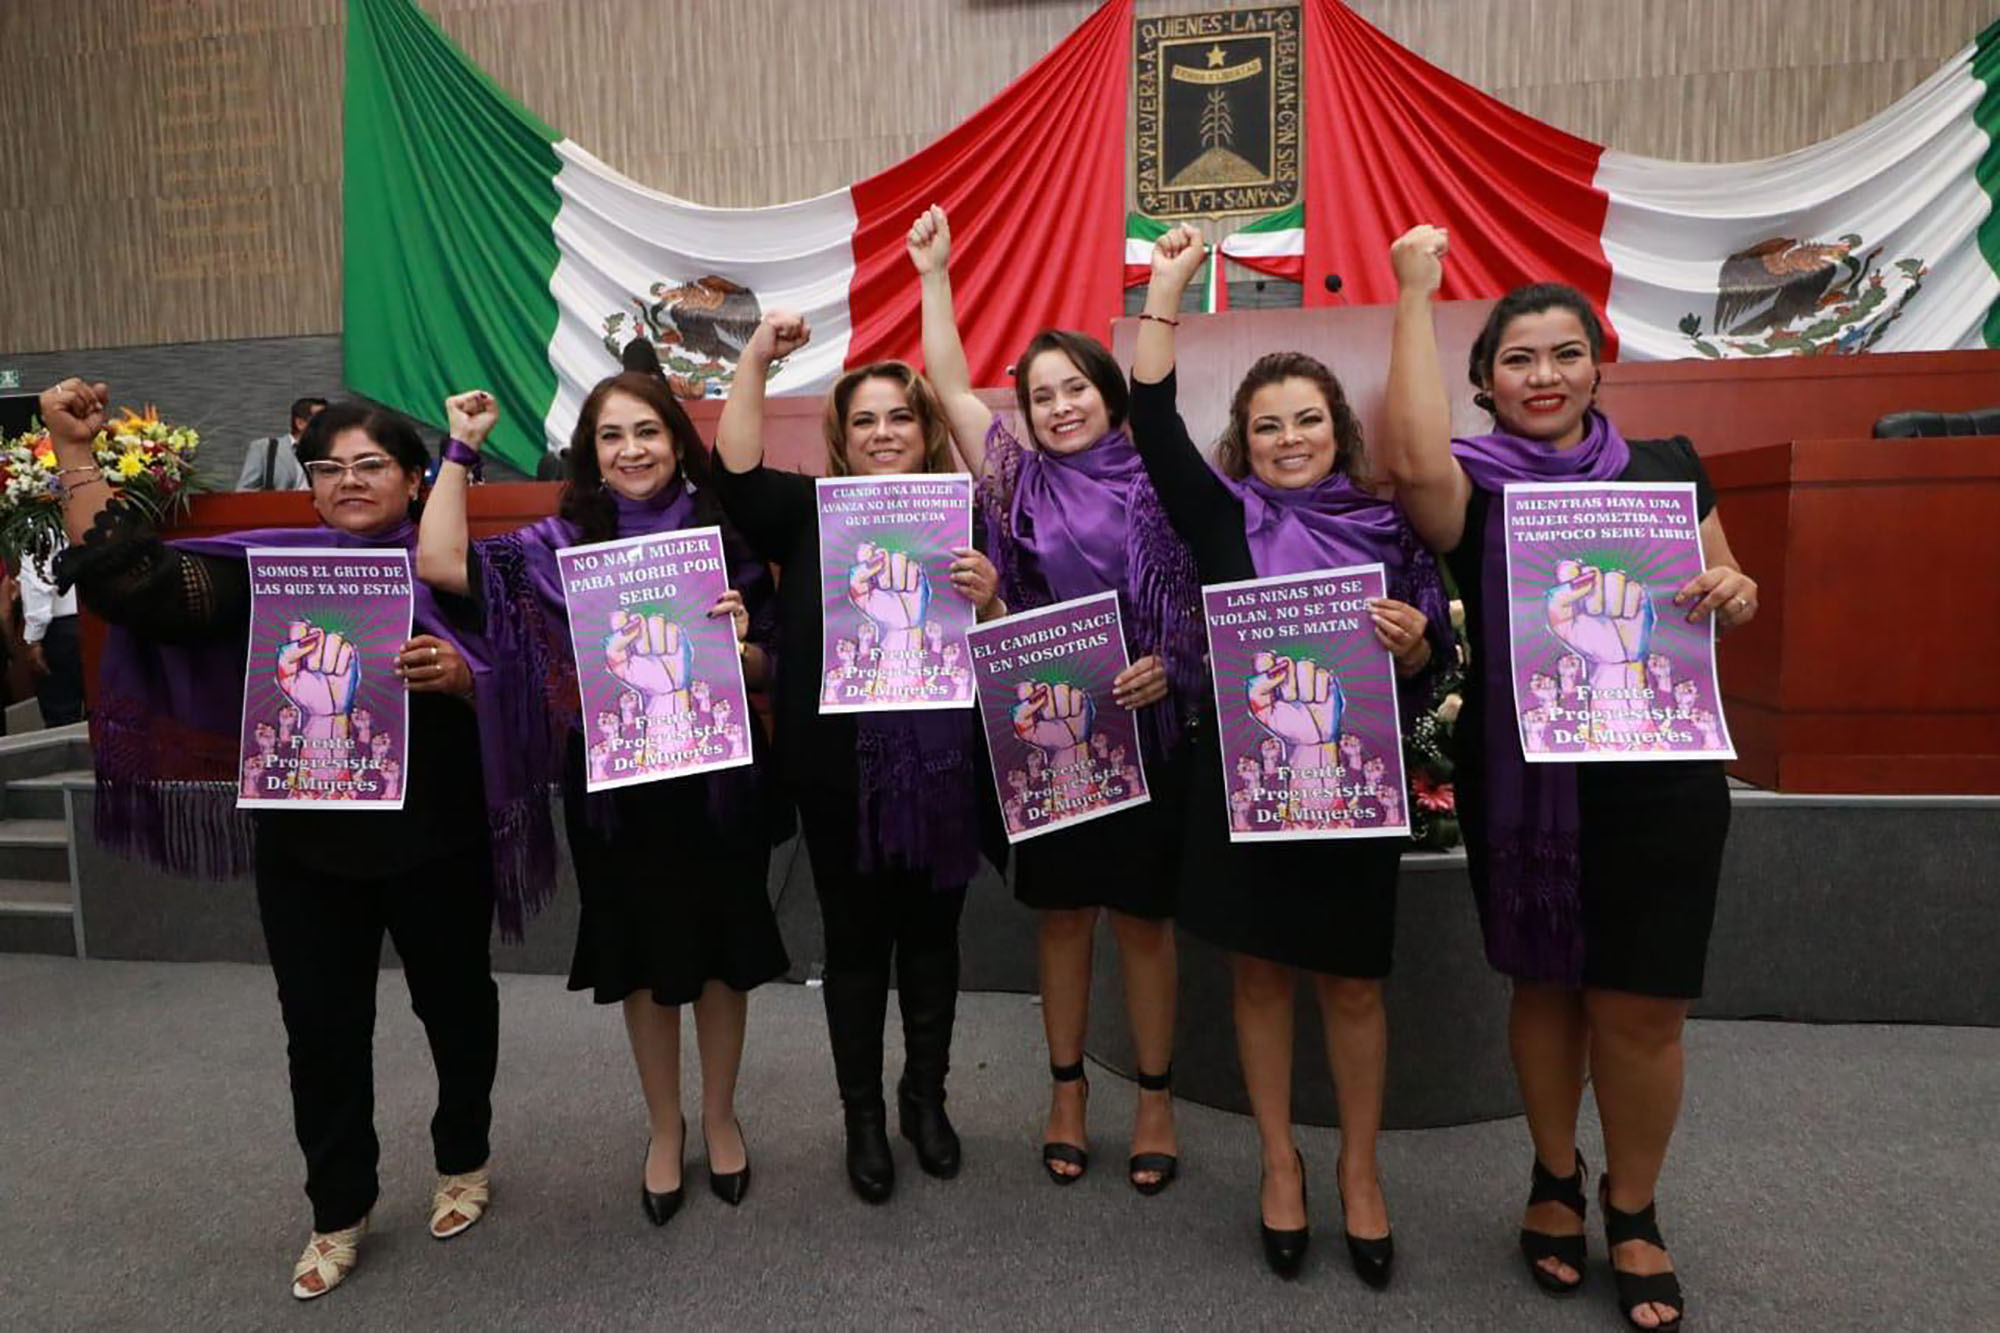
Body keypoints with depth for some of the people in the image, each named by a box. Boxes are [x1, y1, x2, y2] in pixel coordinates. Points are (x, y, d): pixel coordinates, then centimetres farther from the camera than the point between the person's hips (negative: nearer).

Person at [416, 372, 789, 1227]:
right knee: (643, 959, 14)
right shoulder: (562, 542, 0)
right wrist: (461, 449, -9)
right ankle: (663, 1126, 37)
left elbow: (767, 671, 3)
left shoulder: (723, 534, -1)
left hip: (715, 778, 0)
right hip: (615, 786, 0)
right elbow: (440, 564, -14)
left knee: (722, 952, 13)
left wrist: (741, 640, -19)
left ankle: (720, 1114, 38)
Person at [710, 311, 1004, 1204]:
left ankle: (925, 1097, 36)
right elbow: (734, 472, -13)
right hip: (840, 772, -1)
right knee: (855, 938, 11)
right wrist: (755, 358, -13)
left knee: (931, 931, 15)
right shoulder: (809, 513, 3)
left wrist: (988, 599, -17)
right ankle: (862, 1114, 30)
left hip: (941, 769, 1)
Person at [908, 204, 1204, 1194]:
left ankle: (1156, 1097, 24)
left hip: (1143, 732, -1)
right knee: (1060, 915, 11)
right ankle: (1067, 1088, 27)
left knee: (1141, 918, 8)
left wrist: (1169, 667, -15)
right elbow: (950, 386, 3)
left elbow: (1206, 604, 2)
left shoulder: (1159, 485, 0)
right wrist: (933, 274, 4)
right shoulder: (1022, 480, 4)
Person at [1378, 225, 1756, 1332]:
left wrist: (1731, 594, -8)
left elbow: (1728, 585, 17)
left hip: (1657, 777, 2)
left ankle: (1633, 1209, 31)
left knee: (1640, 1004, 6)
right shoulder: (1474, 483, -2)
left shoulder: (1666, 468, 7)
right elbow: (1413, 462, -26)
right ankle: (1555, 1178, 37)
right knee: (1545, 986, 13)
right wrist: (1415, 298, -18)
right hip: (1522, 783, -1)